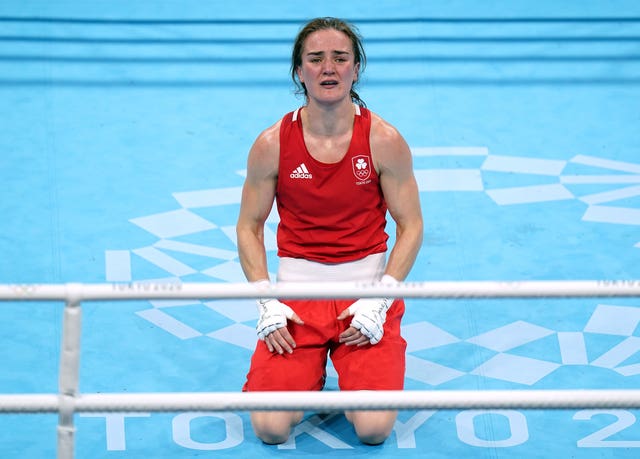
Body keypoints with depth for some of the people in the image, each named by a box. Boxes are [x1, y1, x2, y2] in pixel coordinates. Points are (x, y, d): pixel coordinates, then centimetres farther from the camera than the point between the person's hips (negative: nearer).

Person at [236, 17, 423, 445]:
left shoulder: (384, 141, -6)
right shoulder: (272, 145, -4)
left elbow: (411, 226, -1)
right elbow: (249, 226, 5)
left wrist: (379, 300, -11)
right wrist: (266, 301, -8)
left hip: (367, 289, 0)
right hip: (296, 291, 1)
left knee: (374, 428, -18)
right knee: (271, 426, -16)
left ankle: (351, 371, 17)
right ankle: (310, 374, 18)